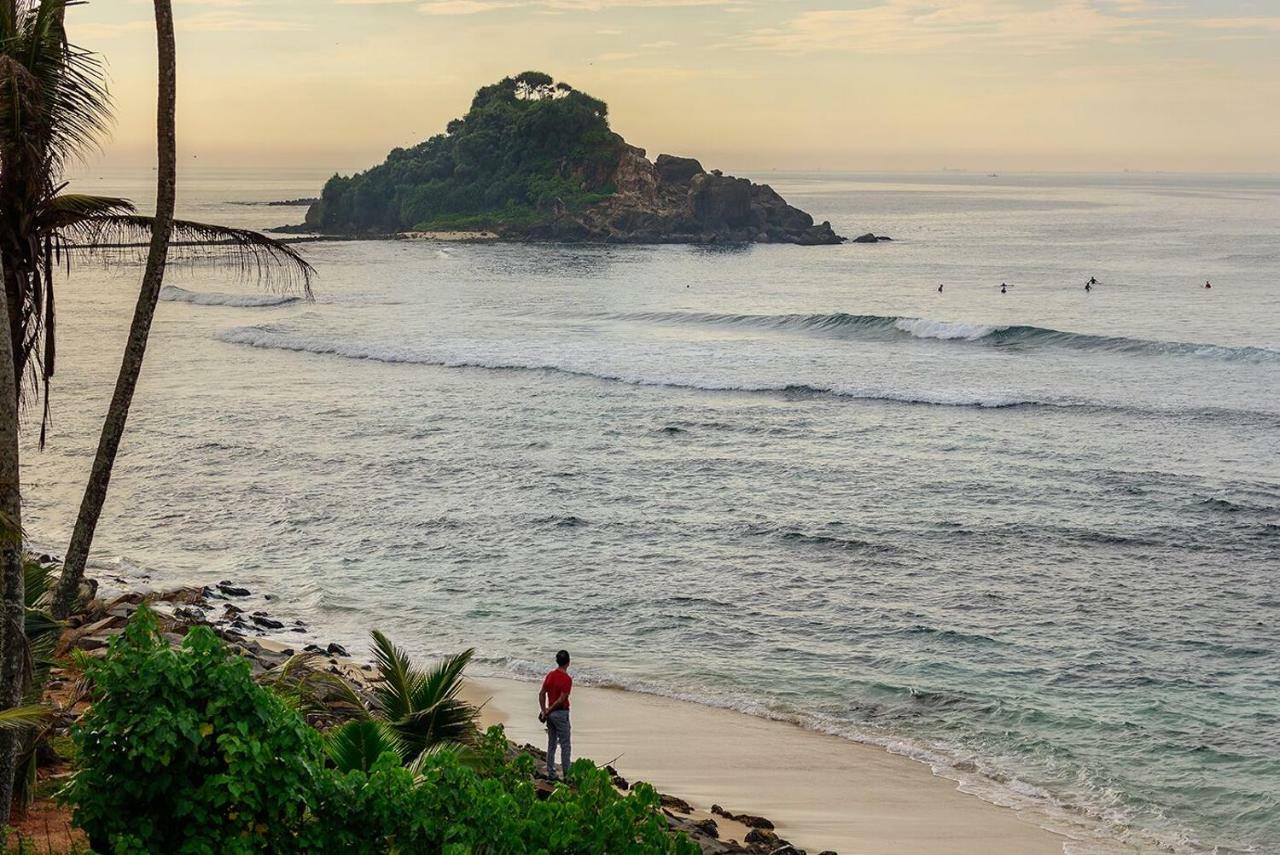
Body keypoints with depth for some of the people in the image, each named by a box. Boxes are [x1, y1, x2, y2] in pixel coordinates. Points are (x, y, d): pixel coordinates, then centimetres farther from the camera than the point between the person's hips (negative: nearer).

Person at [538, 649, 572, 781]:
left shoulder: (550, 676, 5)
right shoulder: (567, 679, -16)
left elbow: (541, 694, 7)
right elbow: (562, 699, -20)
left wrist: (544, 711, 7)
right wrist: (549, 711, -11)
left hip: (550, 714, 7)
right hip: (561, 713, -7)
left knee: (551, 745, 13)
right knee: (565, 745, 1)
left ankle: (551, 774, 15)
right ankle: (566, 774, 3)